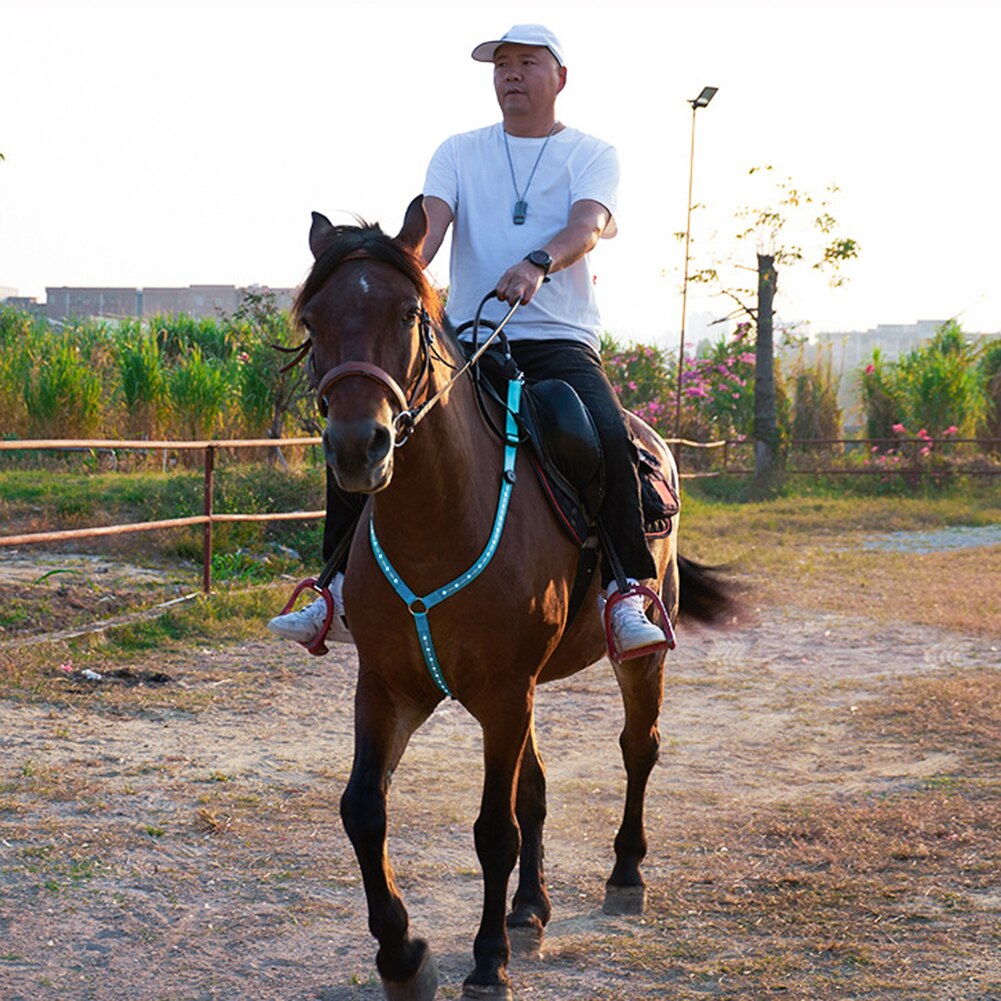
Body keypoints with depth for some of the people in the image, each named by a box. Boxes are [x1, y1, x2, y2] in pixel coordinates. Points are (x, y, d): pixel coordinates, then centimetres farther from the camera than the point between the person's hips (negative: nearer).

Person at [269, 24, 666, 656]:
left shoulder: (593, 155, 7)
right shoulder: (459, 153, 15)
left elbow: (589, 224, -14)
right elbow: (430, 222, -3)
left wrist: (537, 263, -36)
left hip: (559, 341, -3)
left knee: (609, 438, -32)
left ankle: (627, 594, -24)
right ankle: (340, 591, -5)